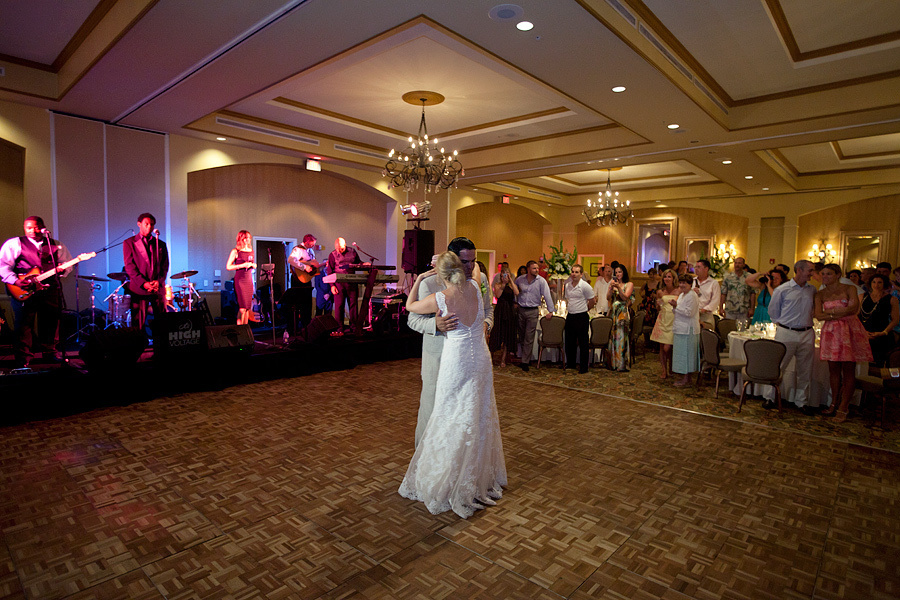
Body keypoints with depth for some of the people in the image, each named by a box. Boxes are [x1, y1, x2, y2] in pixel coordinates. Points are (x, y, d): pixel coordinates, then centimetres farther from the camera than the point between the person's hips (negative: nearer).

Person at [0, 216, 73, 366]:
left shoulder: (56, 245, 12)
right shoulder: (15, 244, 2)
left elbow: (68, 262, 17)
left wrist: (62, 269, -6)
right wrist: (15, 280, -17)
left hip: (50, 290, 3)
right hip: (23, 291, -3)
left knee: (51, 323, 9)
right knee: (24, 325, 0)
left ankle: (50, 352, 22)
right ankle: (24, 359, 7)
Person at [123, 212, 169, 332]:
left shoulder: (161, 244, 16)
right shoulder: (129, 243, 8)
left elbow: (165, 266, 10)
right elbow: (129, 266, -1)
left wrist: (159, 281, -8)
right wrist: (144, 283, -12)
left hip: (158, 289, 3)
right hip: (139, 289, -2)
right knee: (138, 324, -4)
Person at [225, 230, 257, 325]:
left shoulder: (251, 251, 14)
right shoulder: (235, 251, -3)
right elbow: (228, 267, -6)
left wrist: (252, 265, 0)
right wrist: (242, 265, -15)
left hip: (249, 280, 6)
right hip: (240, 280, -6)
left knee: (248, 306, 5)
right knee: (243, 306, -11)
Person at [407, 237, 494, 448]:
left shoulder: (480, 279, 1)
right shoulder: (429, 283, -13)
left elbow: (488, 308, 17)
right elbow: (413, 319, -11)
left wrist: (486, 324, -6)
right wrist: (436, 325, -31)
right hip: (439, 357, -4)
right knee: (432, 403, 8)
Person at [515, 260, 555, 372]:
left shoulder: (541, 281, -7)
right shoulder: (519, 279, 2)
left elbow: (547, 296, -7)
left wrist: (551, 311, -10)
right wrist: (515, 302, 13)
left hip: (533, 311, -3)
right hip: (521, 310, 3)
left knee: (529, 338, -3)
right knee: (522, 336, 11)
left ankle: (525, 362, 3)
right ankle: (527, 357, 28)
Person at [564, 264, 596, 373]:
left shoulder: (585, 286, -11)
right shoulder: (568, 285, 8)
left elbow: (593, 301, -4)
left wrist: (584, 309, 6)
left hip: (581, 317, -6)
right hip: (570, 316, 6)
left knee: (583, 343, 1)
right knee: (569, 342, 14)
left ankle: (584, 367, 11)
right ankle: (570, 364, 28)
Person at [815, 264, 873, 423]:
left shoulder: (849, 289, 1)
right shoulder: (820, 294, 8)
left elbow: (854, 308, -14)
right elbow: (818, 315, -3)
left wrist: (829, 311, -9)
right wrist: (840, 313, -12)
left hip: (849, 331, -3)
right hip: (831, 332, 3)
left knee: (848, 371, -2)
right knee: (833, 370, 4)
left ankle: (843, 408, 3)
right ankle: (834, 404, 14)